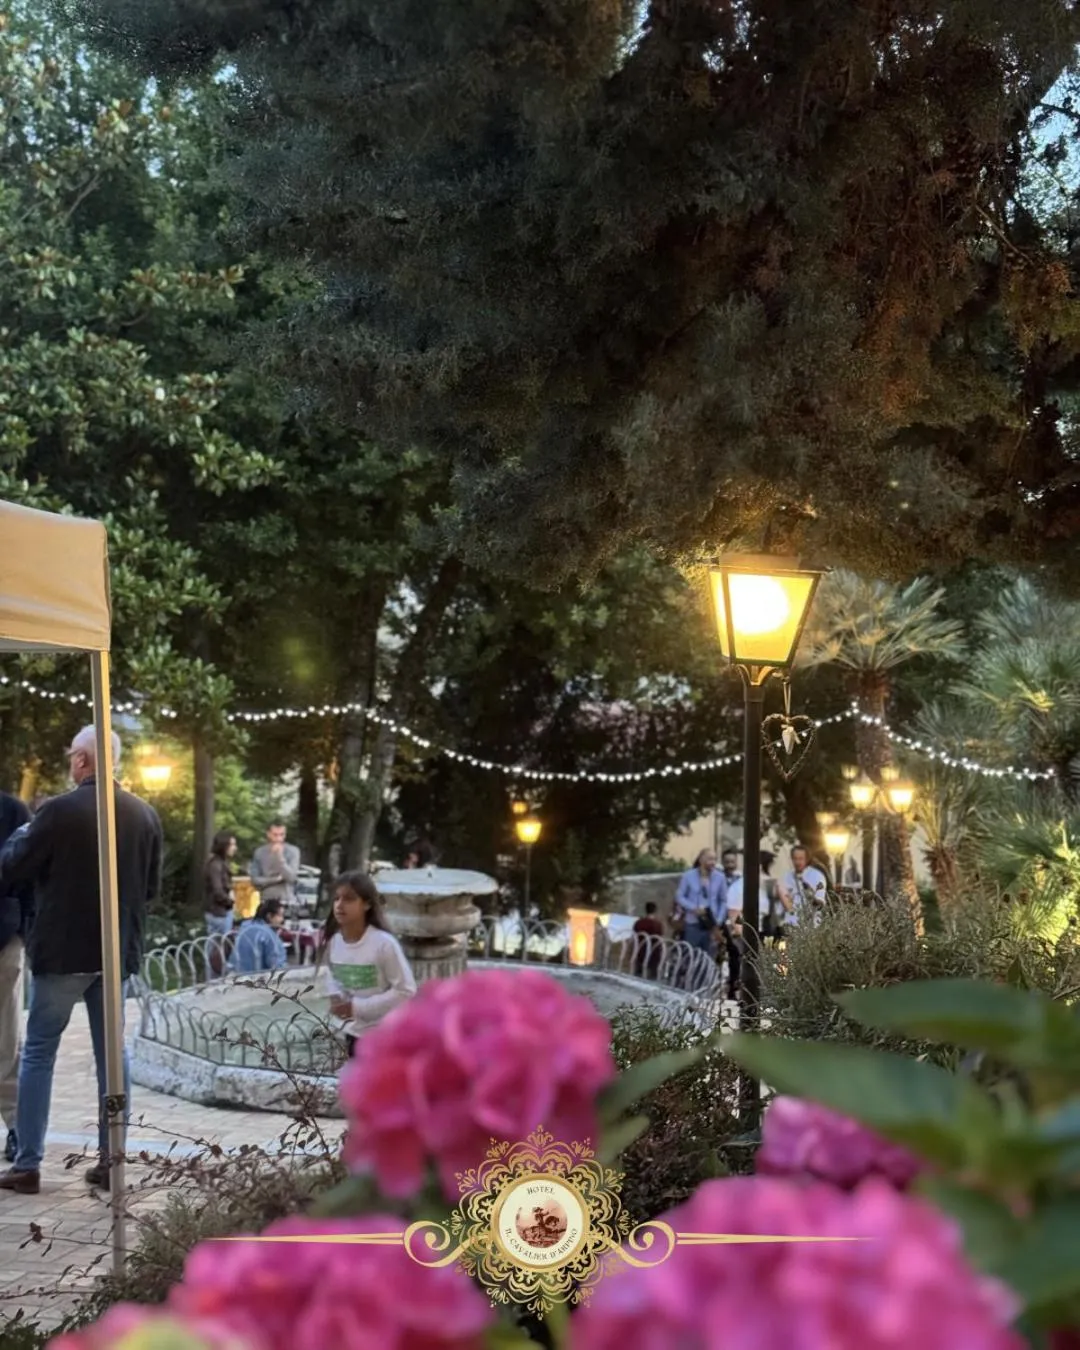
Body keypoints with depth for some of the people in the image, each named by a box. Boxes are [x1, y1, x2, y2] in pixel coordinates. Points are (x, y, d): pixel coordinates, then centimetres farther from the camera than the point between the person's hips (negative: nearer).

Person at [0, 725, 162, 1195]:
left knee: (38, 1054, 5)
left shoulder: (60, 811, -14)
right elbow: (152, 887, 10)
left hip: (63, 949, -4)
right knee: (111, 1052, 11)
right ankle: (110, 1160, 11)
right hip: (118, 950, 4)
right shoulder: (145, 815, 2)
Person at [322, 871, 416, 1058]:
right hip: (355, 1033, 6)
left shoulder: (384, 943, -24)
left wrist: (359, 1006, -24)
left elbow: (405, 990, -20)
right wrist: (336, 997, -8)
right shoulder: (333, 941, -5)